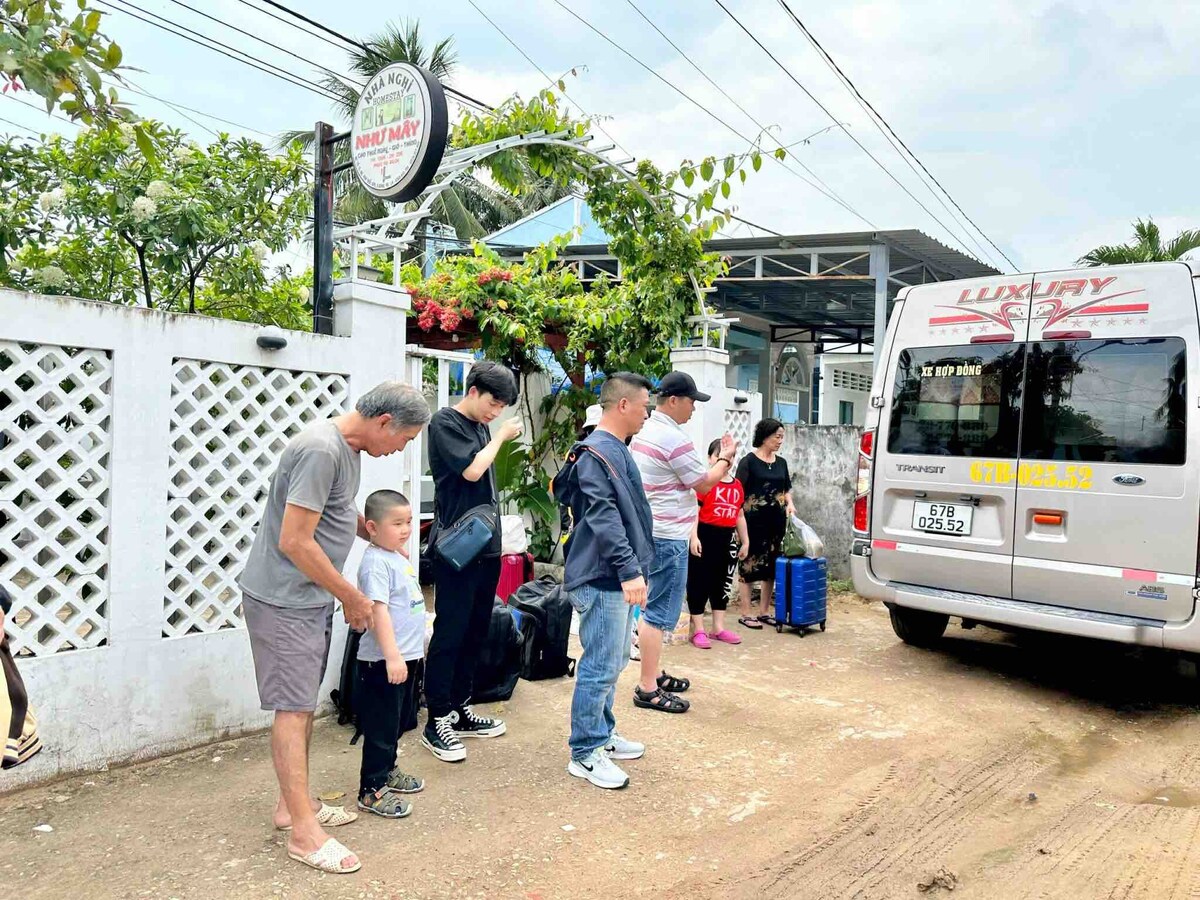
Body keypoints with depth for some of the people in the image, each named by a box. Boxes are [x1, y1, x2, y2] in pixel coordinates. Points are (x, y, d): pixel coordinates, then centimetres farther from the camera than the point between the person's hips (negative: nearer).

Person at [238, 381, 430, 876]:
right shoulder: (321, 450, -24)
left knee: (303, 704, 16)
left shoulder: (347, 447, 7)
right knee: (293, 709, -4)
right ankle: (304, 834, 3)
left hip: (312, 597, 10)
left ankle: (293, 803, 28)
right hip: (284, 600, -9)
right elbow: (294, 542, -24)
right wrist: (351, 597, -14)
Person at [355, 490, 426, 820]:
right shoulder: (376, 562, -18)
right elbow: (379, 610, -24)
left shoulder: (399, 558, 11)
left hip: (407, 656, 9)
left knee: (398, 722, 21)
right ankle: (372, 791, 10)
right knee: (381, 726, 0)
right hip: (384, 661, -9)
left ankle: (387, 771, 36)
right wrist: (392, 656, -28)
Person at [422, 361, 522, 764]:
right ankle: (436, 722, 7)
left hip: (486, 545, 8)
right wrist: (501, 437, -6)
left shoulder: (481, 427, 13)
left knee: (475, 631, 13)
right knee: (450, 633, -3)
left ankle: (460, 710, 24)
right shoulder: (444, 422, -8)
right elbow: (471, 470, -18)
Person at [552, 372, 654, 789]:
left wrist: (635, 569, 24)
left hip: (617, 580, 10)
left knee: (612, 662, 19)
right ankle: (585, 754, 8)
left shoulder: (617, 451, 15)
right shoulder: (595, 454, -16)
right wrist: (629, 571, -27)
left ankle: (602, 734, 32)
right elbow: (604, 519, -24)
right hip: (602, 580, -10)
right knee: (601, 667, -3)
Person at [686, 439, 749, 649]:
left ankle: (719, 628, 27)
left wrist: (745, 541, 18)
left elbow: (740, 515, 17)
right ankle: (698, 631, 8)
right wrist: (694, 537, -22)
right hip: (705, 535, -7)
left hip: (727, 538, 7)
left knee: (722, 583, 15)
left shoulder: (737, 485, 10)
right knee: (699, 582, 0)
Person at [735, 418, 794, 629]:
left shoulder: (781, 462, 11)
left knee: (771, 567, 11)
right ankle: (745, 614, 7)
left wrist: (790, 504, 1)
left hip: (776, 522, 6)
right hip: (754, 522, -6)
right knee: (749, 566, 0)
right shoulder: (748, 461, -6)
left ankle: (765, 612, 22)